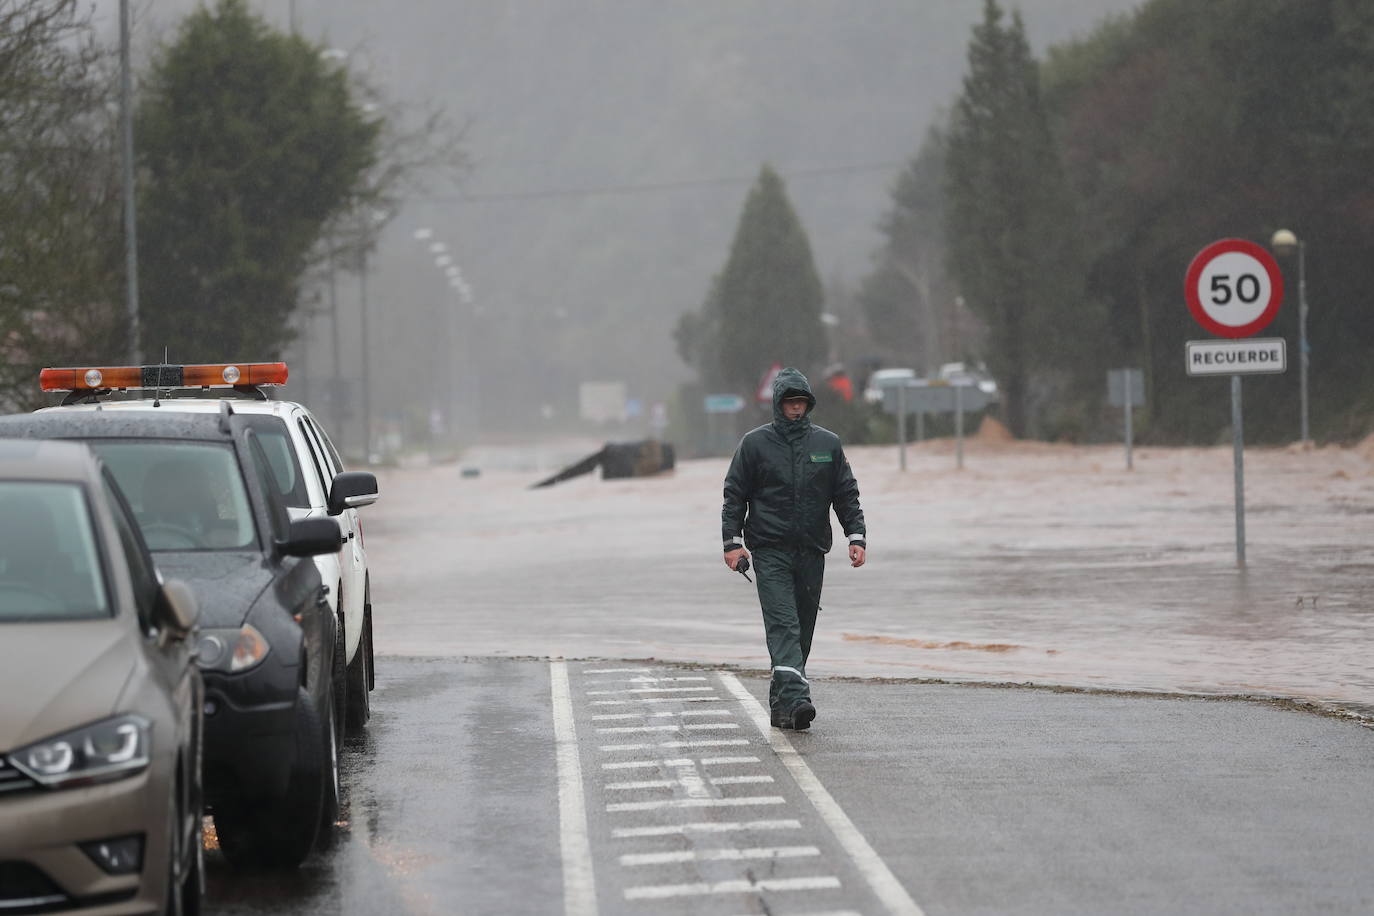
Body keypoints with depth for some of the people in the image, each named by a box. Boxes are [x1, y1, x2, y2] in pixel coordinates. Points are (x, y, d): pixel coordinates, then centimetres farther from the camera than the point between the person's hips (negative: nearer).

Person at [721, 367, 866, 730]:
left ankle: (781, 703, 14)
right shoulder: (755, 443, 4)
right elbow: (734, 495, 5)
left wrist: (856, 536, 2)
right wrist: (732, 541, -4)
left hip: (812, 551, 3)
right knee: (783, 625, -16)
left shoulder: (828, 443, 10)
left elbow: (847, 494, 13)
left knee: (803, 629, 5)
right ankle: (795, 699, -28)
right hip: (770, 550, -3)